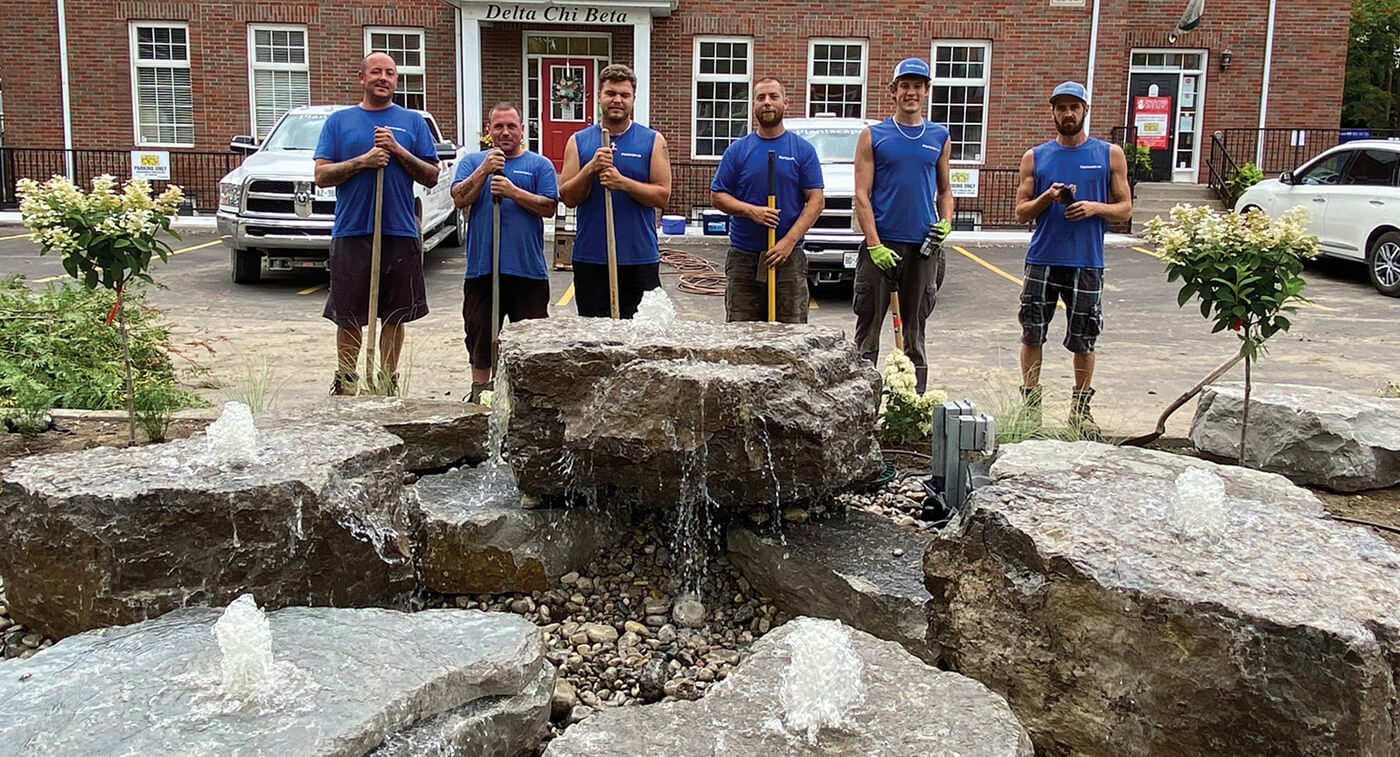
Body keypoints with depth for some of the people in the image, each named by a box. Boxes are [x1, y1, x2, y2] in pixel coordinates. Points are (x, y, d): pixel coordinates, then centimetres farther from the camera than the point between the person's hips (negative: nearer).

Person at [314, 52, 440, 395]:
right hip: (352, 233, -1)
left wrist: (398, 151, -9)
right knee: (349, 317, 4)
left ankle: (388, 382, 19)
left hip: (401, 233, 1)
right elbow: (322, 175, 1)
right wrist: (363, 161, -12)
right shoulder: (339, 121, 8)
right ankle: (345, 383, 18)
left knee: (395, 316, 7)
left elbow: (431, 177, 4)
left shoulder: (413, 122, 9)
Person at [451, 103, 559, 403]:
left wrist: (513, 192, -14)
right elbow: (460, 198, -3)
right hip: (481, 266, 1)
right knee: (479, 332, 7)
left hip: (528, 268, -1)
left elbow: (549, 206, -4)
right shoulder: (473, 161, 11)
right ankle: (479, 390, 20)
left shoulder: (539, 164, 7)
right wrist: (484, 171, -14)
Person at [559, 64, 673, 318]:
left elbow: (662, 195, -3)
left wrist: (622, 182, -16)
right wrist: (591, 168, -14)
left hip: (640, 258, -1)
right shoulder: (579, 141, 7)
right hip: (590, 258, 1)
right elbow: (568, 197, 2)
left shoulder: (653, 140, 4)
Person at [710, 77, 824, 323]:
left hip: (789, 257, -1)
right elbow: (717, 196, 6)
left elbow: (815, 200, 0)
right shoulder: (738, 150, 8)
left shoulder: (803, 150, 5)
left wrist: (789, 241, -12)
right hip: (743, 257, 1)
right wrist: (752, 211, -13)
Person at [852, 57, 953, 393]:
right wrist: (875, 245, -13)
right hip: (882, 243, -2)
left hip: (923, 246, 3)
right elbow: (861, 195, -4)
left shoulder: (940, 137, 11)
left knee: (914, 332, 9)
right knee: (868, 328, 1)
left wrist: (946, 223, -3)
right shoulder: (873, 136, 2)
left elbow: (944, 190, 18)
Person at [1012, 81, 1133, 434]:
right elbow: (1021, 212, 7)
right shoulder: (1035, 157, 7)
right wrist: (1047, 197, -13)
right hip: (1042, 260, 1)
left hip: (1087, 263, -1)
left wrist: (1094, 207, -13)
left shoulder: (1110, 154, 5)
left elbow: (1125, 208, 6)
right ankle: (1030, 405, 14)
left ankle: (1081, 410, 21)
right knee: (1032, 335, 2)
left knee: (1083, 341, 6)